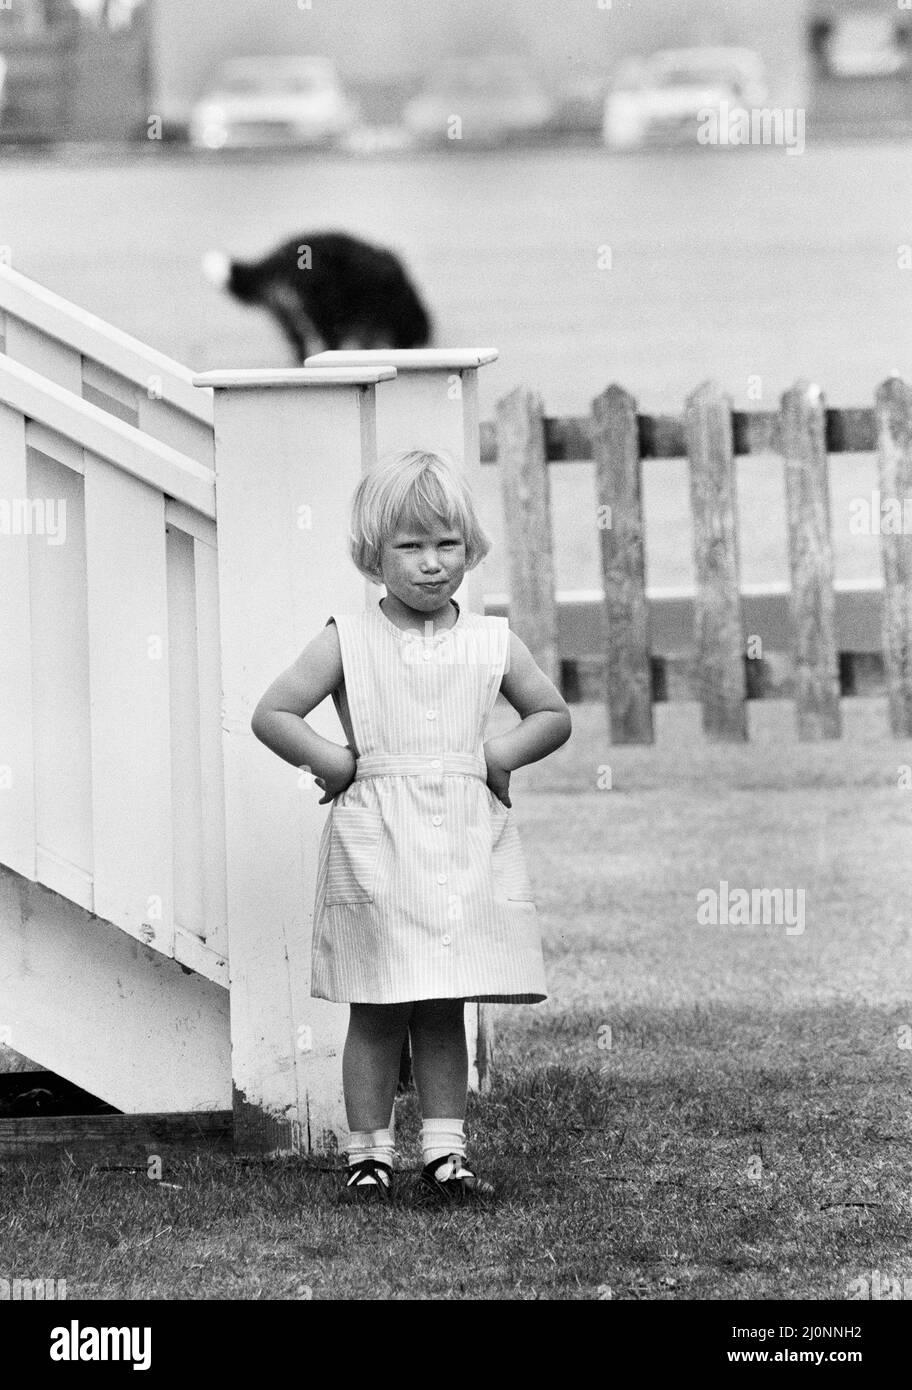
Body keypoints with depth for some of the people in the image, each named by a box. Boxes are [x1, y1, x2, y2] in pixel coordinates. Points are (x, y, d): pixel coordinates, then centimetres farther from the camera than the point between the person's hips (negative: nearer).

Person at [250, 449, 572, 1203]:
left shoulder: (491, 643, 6)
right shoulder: (348, 641, -1)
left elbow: (555, 715, 15)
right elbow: (272, 714, -1)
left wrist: (502, 754, 0)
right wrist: (333, 760, -10)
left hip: (464, 846, 2)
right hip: (375, 845, -2)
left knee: (445, 1010, 7)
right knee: (377, 1014, 1)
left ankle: (445, 1149, 10)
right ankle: (369, 1153, 8)